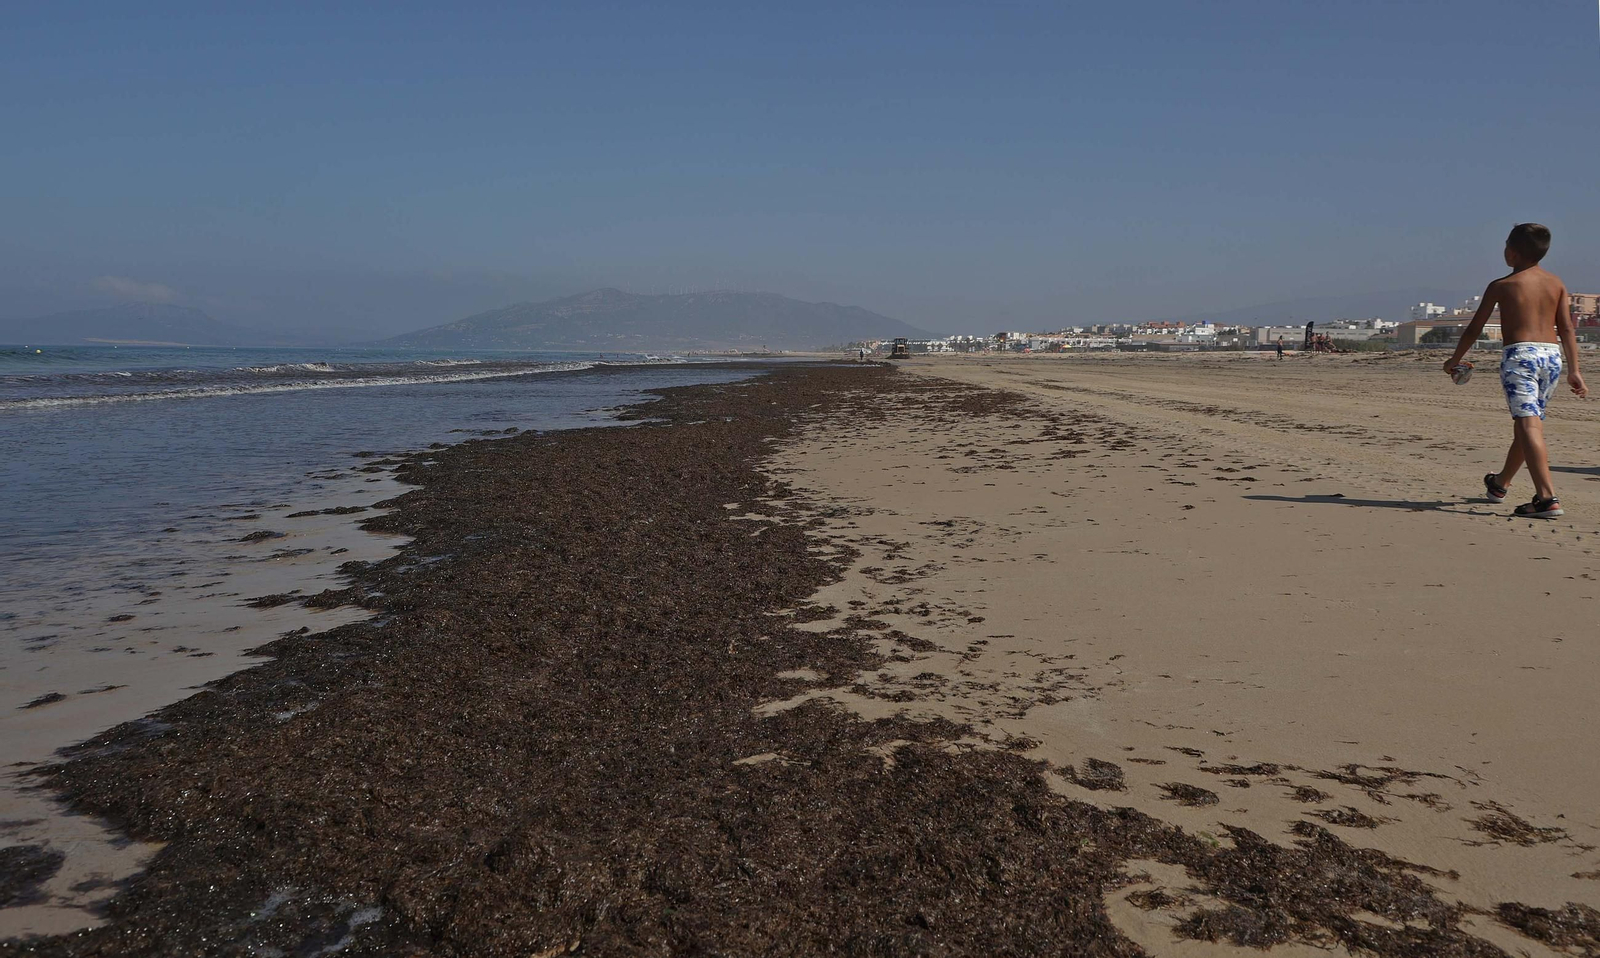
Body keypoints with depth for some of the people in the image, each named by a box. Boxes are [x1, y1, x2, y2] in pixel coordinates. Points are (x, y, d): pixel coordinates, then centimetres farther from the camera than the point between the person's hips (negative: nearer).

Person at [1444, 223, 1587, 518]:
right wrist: (1573, 370, 7)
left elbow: (1474, 329, 5)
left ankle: (1547, 497, -27)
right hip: (1552, 355, 6)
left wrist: (1454, 360, 18)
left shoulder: (1501, 286, 0)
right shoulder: (1557, 284, 12)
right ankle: (1500, 483, 38)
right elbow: (1567, 329, 6)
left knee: (1528, 425, -14)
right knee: (1528, 423, 19)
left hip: (1519, 353, -6)